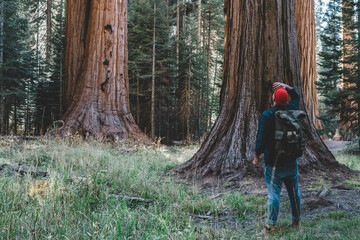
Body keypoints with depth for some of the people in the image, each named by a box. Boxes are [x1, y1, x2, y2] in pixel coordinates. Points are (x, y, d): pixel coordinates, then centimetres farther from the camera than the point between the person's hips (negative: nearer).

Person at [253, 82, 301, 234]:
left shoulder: (266, 116, -12)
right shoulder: (292, 110, 2)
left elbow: (261, 139, -12)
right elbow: (296, 97, 25)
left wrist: (256, 157, -1)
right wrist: (286, 87, 14)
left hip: (274, 163, -5)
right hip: (292, 161, 5)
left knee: (274, 193, -4)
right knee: (294, 191, 15)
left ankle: (271, 225, -1)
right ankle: (296, 220, 25)